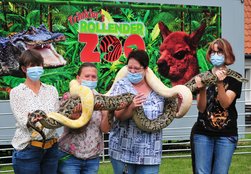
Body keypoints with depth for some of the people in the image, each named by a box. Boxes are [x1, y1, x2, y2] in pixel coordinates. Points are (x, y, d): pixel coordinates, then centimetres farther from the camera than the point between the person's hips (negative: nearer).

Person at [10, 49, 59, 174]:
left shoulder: (51, 90, 9)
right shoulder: (16, 92, -2)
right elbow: (22, 121, -13)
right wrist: (31, 120, -35)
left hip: (51, 149, 4)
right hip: (26, 150, -3)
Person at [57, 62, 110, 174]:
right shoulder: (69, 97, -5)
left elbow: (105, 129, -4)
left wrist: (108, 112, -22)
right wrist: (75, 115, -36)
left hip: (93, 158, 3)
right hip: (69, 156, -3)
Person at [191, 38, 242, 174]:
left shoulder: (234, 78, -1)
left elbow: (225, 103, -13)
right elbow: (201, 108, -4)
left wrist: (220, 83, -28)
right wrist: (202, 89, -22)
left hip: (226, 134, -1)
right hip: (202, 133, 1)